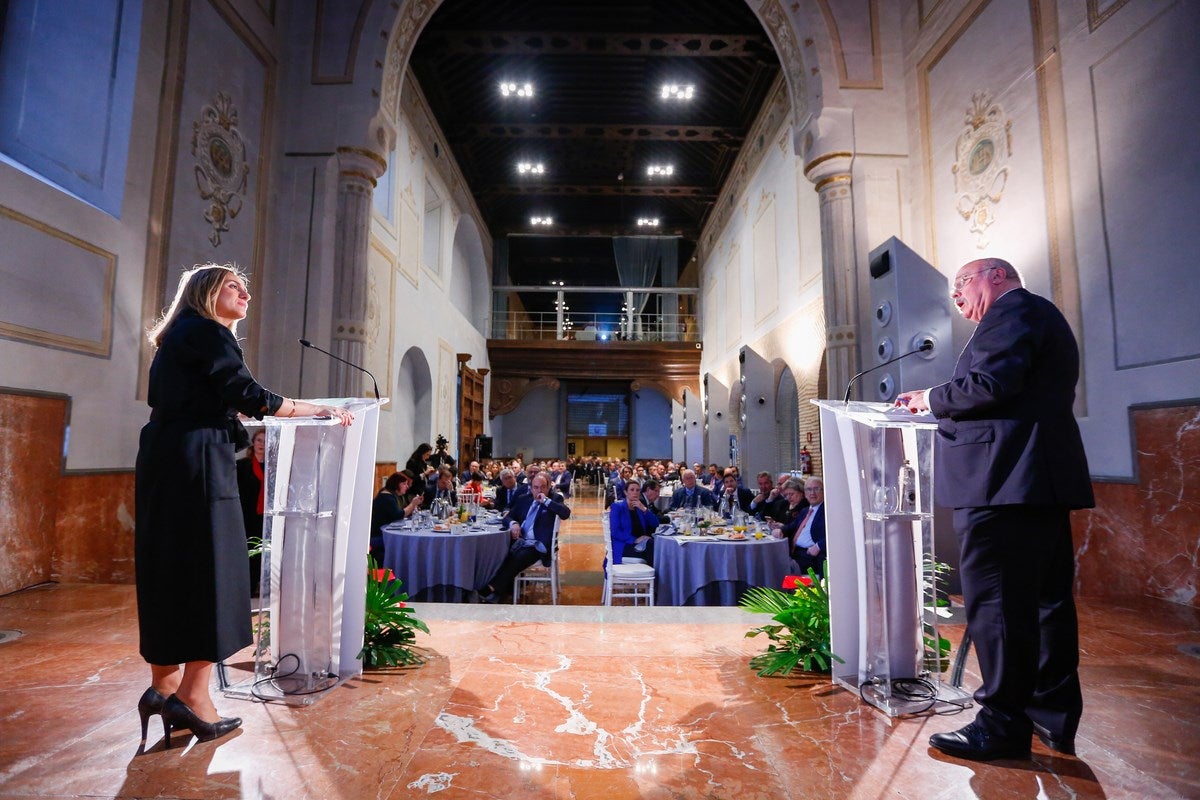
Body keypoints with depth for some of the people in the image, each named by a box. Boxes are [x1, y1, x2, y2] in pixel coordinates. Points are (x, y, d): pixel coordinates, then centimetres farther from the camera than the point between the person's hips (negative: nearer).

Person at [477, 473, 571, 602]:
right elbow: (508, 517, 18)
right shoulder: (523, 499, 16)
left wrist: (546, 500, -15)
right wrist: (513, 523, -6)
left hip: (538, 545, -4)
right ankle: (506, 592, -18)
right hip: (519, 541, 5)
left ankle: (492, 589, -25)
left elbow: (566, 514, -14)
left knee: (517, 558, -30)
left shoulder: (555, 499, 4)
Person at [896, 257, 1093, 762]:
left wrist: (931, 398, -3)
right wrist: (937, 403, 14)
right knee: (1046, 600, 14)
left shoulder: (1012, 310, -5)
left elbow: (989, 385, -20)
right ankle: (1054, 717, 24)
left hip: (1004, 482, -11)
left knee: (995, 605, -6)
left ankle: (1004, 725, 2)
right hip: (1043, 480, 11)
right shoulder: (1040, 316, 27)